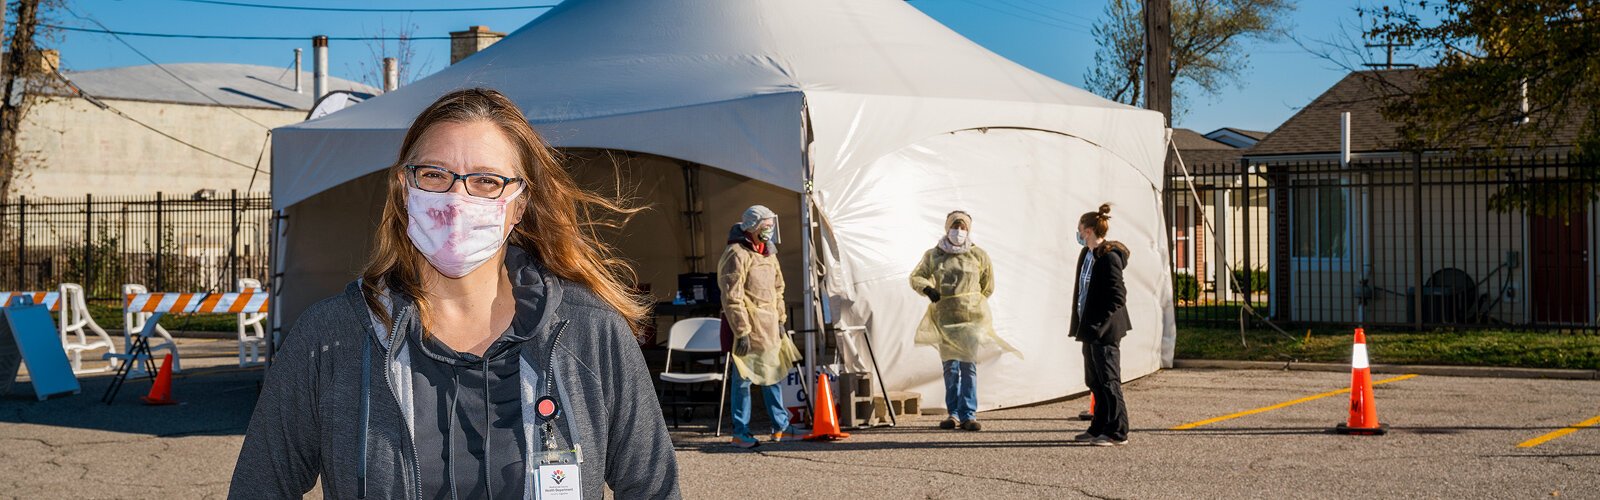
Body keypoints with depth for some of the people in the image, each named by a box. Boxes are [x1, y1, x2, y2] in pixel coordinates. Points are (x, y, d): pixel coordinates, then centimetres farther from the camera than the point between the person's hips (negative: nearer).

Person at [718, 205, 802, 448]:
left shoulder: (768, 252, 14)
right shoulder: (737, 254, -15)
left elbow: (777, 288, 24)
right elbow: (731, 297, -18)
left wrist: (780, 320, 18)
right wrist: (741, 332, -19)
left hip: (769, 328, 9)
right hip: (749, 327, -9)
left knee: (773, 375, 15)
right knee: (743, 379, -2)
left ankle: (780, 427, 25)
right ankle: (740, 433, 5)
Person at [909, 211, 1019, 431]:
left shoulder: (978, 256, 5)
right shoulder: (933, 255, 8)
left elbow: (988, 286, 16)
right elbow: (916, 277, 10)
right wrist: (927, 288, -9)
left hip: (970, 316, -2)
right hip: (944, 317, 2)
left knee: (968, 365, -8)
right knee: (950, 367, 6)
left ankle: (968, 415, -6)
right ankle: (953, 414, 12)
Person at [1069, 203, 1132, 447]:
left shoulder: (1109, 257, -16)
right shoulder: (1086, 255, 13)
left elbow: (1117, 297, -18)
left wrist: (1099, 324, -20)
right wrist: (1080, 325, 13)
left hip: (1104, 330, -10)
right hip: (1090, 328, 10)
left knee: (1108, 381, -4)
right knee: (1095, 381, 14)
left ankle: (1117, 432, 1)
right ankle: (1099, 428, 22)